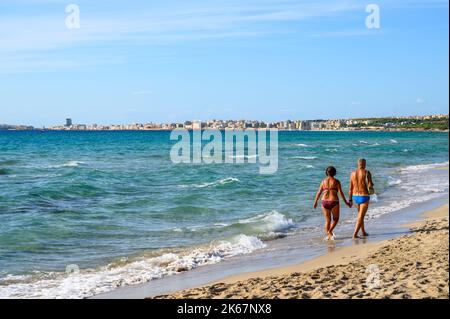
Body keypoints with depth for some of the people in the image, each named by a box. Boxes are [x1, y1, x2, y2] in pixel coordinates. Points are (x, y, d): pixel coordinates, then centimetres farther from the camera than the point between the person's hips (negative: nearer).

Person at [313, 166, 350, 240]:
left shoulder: (324, 181, 7)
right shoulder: (336, 181, -2)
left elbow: (319, 193, 7)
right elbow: (340, 192, -8)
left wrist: (315, 202, 18)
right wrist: (346, 202, -2)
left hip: (325, 202, 3)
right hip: (334, 202, -3)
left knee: (328, 220, 17)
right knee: (335, 219, 16)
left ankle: (328, 235, 14)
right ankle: (330, 231, -6)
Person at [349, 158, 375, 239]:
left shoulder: (353, 173, 1)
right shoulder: (367, 173, -13)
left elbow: (350, 188, 2)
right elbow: (370, 185, -18)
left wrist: (350, 200, 8)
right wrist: (372, 183, 7)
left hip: (355, 196, 6)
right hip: (364, 197, -6)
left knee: (361, 214, 24)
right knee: (361, 217, -5)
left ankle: (363, 232, 33)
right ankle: (355, 235, -14)